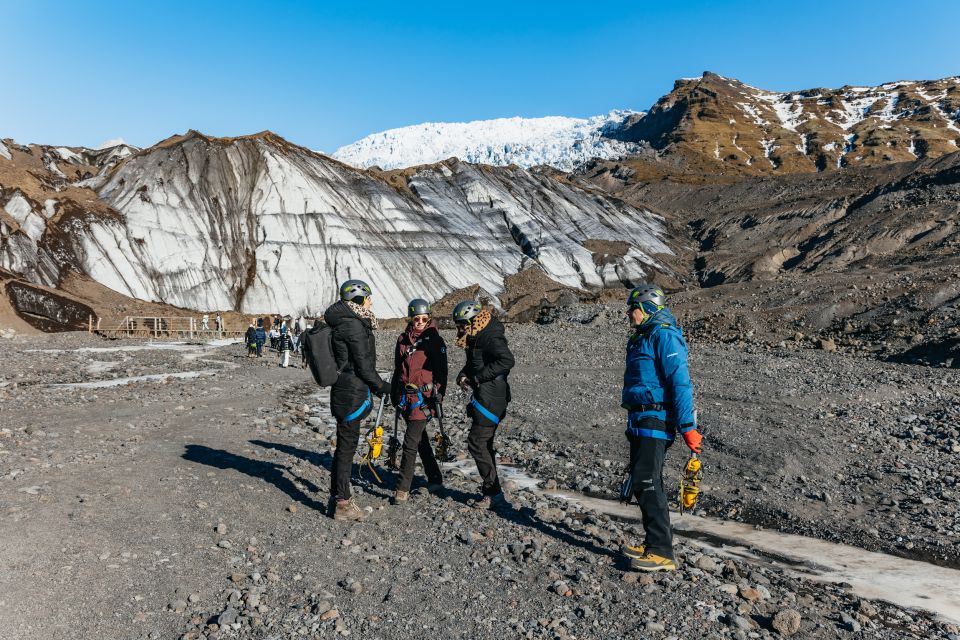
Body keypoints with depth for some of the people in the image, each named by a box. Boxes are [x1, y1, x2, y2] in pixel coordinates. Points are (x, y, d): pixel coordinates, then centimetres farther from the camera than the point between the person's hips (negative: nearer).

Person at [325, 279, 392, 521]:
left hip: (344, 392, 10)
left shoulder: (344, 323, 13)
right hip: (352, 394, -10)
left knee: (345, 445, 17)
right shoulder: (353, 325, -18)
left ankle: (337, 496, 28)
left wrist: (375, 385, 20)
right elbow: (363, 365, -17)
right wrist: (382, 386, -3)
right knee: (347, 445, -2)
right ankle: (343, 504, 7)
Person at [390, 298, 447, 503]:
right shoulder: (403, 340, 11)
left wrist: (438, 391, -13)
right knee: (420, 438, 15)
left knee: (410, 442, -9)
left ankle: (403, 489, -3)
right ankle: (435, 478, 30)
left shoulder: (434, 340, -4)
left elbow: (441, 369, -4)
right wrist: (394, 394, 19)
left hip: (423, 396, -6)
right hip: (406, 396, 6)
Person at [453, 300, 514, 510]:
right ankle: (491, 489, 26)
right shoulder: (476, 337, 15)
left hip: (491, 397, -11)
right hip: (484, 396, 11)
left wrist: (477, 378, -24)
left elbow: (507, 361, -29)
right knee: (484, 443, 16)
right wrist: (463, 375, 2)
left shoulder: (490, 337, -17)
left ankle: (494, 495, -3)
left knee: (476, 443, -9)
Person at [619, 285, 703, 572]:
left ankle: (662, 553, -6)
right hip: (640, 419, 10)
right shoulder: (641, 338, 18)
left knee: (646, 482, -12)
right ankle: (654, 545, 22)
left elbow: (681, 382, -20)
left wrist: (687, 427, -24)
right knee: (642, 482, 13)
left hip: (656, 419, -10)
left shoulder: (664, 335, -13)